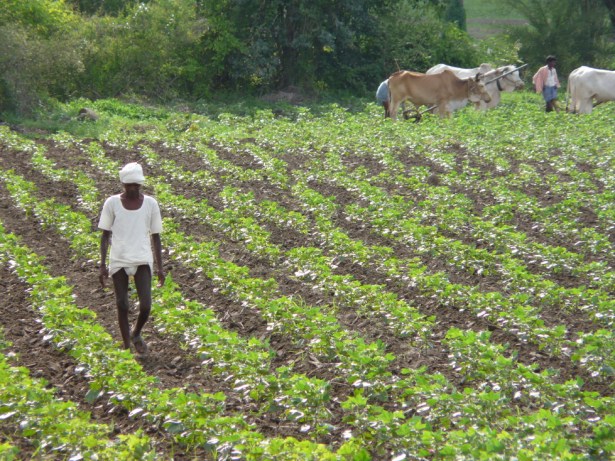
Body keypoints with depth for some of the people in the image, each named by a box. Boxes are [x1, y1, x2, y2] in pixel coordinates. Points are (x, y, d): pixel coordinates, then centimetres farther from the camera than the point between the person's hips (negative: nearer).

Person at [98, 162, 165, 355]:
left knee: (146, 306, -10)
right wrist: (102, 265, -2)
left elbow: (155, 236, 8)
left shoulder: (150, 204, 1)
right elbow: (105, 235, 3)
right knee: (122, 305, 3)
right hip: (118, 261, 0)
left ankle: (136, 333, 20)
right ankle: (126, 346, 20)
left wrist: (160, 267, 7)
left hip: (142, 260, 0)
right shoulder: (112, 203, -2)